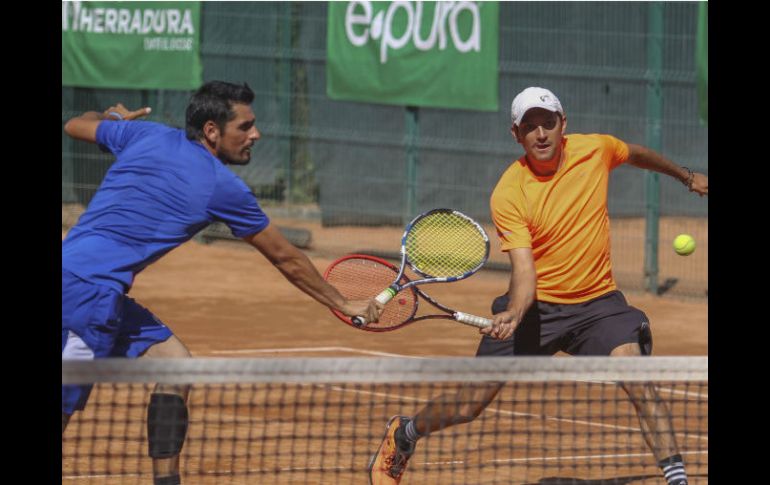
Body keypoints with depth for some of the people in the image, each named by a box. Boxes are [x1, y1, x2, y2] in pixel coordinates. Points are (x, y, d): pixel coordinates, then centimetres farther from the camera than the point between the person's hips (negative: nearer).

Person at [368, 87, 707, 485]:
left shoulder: (594, 149, -7)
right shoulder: (507, 195, -17)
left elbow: (636, 154, 17)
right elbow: (524, 269, -24)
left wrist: (686, 176, 33)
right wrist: (513, 314, -44)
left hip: (597, 302, 2)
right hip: (536, 304, -2)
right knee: (469, 404, 3)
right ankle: (403, 435, 32)